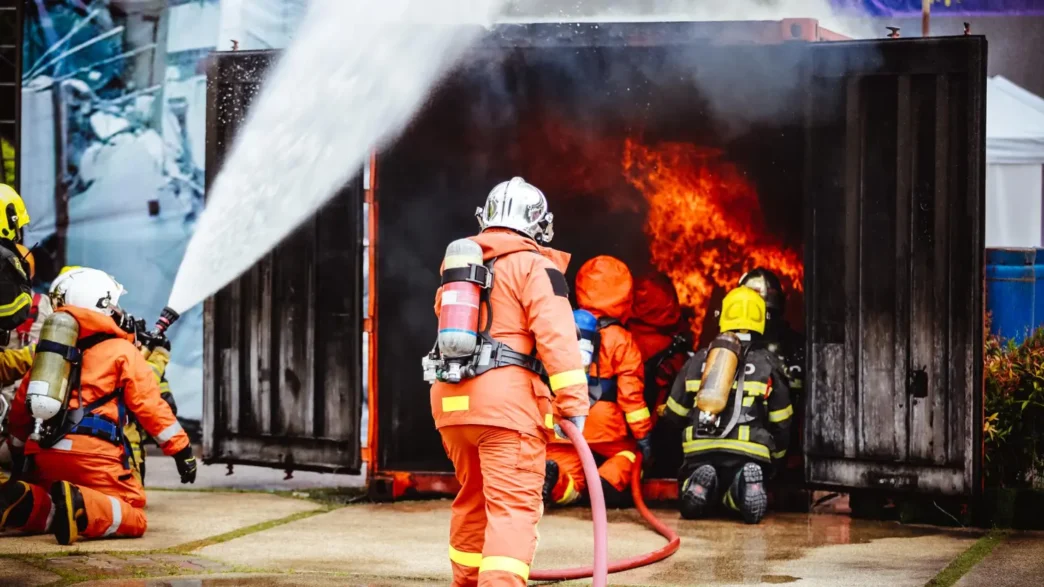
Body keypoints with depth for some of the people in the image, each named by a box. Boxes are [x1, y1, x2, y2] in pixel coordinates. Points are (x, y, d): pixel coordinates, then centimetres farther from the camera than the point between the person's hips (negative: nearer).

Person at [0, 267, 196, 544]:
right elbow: (149, 405, 0)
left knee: (53, 510, 20)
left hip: (42, 454, 5)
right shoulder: (122, 351, 6)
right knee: (133, 518, -1)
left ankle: (23, 501, -14)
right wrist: (182, 451, 4)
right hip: (92, 455, -5)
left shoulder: (48, 344, 22)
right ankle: (81, 506, -31)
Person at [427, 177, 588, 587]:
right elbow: (556, 335, -13)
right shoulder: (533, 266, -2)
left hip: (452, 398, 7)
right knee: (513, 506, -11)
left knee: (473, 498, 22)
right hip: (507, 399, -7)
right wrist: (573, 403, -14)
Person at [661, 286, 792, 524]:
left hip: (700, 451, 2)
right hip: (749, 454, -2)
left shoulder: (699, 359, 17)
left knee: (692, 502, 20)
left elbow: (674, 414, 23)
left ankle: (702, 484, -18)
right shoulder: (769, 364, 10)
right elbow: (781, 423, 13)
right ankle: (746, 484, -22)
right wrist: (775, 458, 29)